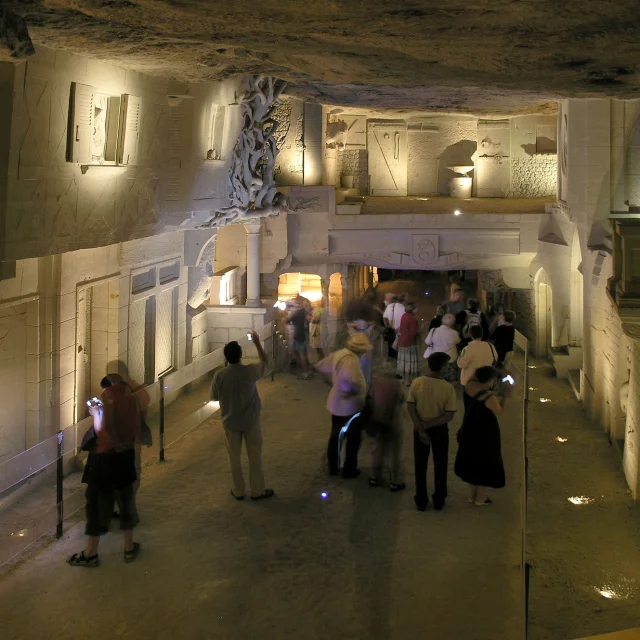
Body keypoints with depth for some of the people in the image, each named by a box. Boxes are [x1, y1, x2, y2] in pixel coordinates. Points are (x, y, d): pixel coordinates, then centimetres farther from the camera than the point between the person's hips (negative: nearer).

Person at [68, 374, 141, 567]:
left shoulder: (108, 393, -16)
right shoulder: (130, 394, 3)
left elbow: (103, 427, -17)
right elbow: (137, 429, 8)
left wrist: (95, 413, -1)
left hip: (106, 456, -6)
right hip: (126, 454, 6)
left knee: (97, 502, 4)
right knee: (125, 500, 16)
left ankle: (90, 554, 11)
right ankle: (129, 548, 23)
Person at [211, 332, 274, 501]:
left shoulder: (219, 375, -17)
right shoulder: (250, 371, -19)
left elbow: (214, 397, -2)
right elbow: (265, 362, 3)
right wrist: (257, 342, 10)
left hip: (230, 422, 1)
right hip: (251, 421, -1)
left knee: (234, 457, 15)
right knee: (255, 456, 13)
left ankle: (238, 491, 26)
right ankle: (257, 491, 22)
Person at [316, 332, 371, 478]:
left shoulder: (339, 354, 0)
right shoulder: (351, 360, -28)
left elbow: (321, 366, 13)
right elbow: (348, 380, -47)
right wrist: (348, 390, -27)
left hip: (336, 404, 8)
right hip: (349, 406, -8)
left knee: (336, 436, 22)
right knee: (353, 440, 12)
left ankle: (333, 466, 34)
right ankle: (349, 470, 22)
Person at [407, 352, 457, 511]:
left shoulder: (416, 383, -13)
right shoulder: (448, 388, -18)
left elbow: (410, 408, -14)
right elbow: (449, 416, -20)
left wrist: (421, 429, -12)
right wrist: (428, 425, -14)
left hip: (420, 429, 2)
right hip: (439, 430, -1)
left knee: (420, 466, 15)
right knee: (440, 466, 16)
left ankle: (421, 501, 22)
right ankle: (439, 500, 26)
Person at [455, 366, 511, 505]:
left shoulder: (470, 386, -13)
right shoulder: (490, 397, -29)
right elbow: (498, 412, -10)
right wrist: (505, 396, -3)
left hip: (470, 432, 7)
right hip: (485, 434, -7)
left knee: (472, 461, 23)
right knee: (484, 463, 13)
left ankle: (473, 494, 36)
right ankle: (480, 498, 25)